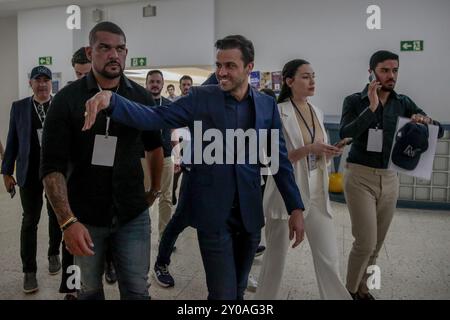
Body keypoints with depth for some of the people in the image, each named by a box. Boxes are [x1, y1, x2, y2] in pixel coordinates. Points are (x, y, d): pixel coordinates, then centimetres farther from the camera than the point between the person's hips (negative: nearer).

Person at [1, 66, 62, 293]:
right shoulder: (19, 107, 4)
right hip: (30, 172, 0)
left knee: (57, 216, 14)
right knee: (30, 221, 5)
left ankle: (54, 254, 36)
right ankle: (29, 270, 15)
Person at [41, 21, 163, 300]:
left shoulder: (142, 97, 0)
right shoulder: (68, 99, -8)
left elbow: (154, 145, 15)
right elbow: (52, 166, -12)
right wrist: (68, 221, -20)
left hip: (133, 216, 1)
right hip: (85, 217, -1)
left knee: (137, 291, 6)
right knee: (89, 290, 17)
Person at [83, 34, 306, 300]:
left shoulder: (267, 105, 3)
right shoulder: (201, 98, -4)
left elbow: (279, 158, 5)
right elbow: (154, 118, -15)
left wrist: (296, 208, 1)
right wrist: (111, 99, -31)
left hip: (250, 212, 3)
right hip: (212, 212, -3)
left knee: (238, 290, 19)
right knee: (223, 293, 2)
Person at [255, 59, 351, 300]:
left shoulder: (317, 112, 10)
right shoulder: (278, 113, -11)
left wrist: (328, 152, -4)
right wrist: (308, 149, -24)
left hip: (317, 194, 6)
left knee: (330, 259, 8)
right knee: (276, 258, 11)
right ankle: (264, 298, 32)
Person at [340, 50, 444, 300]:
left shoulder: (403, 103, 5)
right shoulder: (355, 101, -4)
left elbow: (440, 131, 5)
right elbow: (345, 134, -20)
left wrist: (426, 120, -17)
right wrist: (371, 108, -23)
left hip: (390, 178, 4)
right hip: (360, 176, -4)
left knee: (376, 244, 12)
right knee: (365, 242, -7)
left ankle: (361, 288, 31)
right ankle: (350, 290, 15)